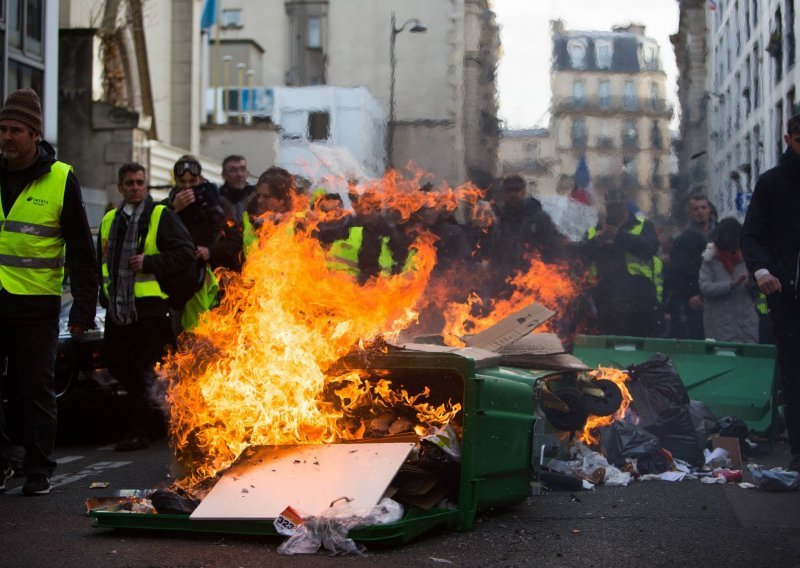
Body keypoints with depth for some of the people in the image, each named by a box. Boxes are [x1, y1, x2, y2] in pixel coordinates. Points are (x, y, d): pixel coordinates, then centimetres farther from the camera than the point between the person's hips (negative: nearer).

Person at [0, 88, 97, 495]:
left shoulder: (61, 179, -3)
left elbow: (81, 250, -1)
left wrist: (84, 307, -6)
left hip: (36, 304, -3)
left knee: (38, 391, 4)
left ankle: (38, 471, 13)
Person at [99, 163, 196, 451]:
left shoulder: (161, 216, -1)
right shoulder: (110, 220, 17)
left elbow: (186, 253, -8)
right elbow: (101, 259, 28)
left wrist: (149, 263, -16)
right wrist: (104, 294, 16)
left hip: (149, 308, -6)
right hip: (117, 308, 7)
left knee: (144, 372, -4)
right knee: (117, 364, 10)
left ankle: (138, 432, 0)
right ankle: (150, 410, 29)